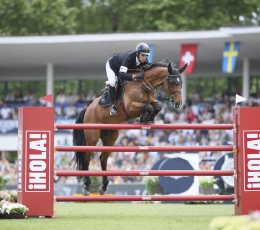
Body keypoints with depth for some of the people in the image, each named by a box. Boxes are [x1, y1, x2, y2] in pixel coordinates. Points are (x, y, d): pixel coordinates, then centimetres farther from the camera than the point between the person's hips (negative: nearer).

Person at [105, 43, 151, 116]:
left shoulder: (144, 61, -27)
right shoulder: (128, 58, -47)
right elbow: (121, 75, -57)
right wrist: (135, 76, -67)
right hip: (112, 65, -7)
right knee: (112, 82, -29)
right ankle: (112, 105, -18)